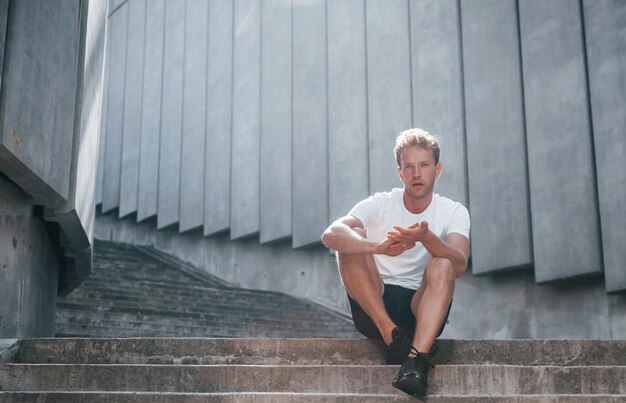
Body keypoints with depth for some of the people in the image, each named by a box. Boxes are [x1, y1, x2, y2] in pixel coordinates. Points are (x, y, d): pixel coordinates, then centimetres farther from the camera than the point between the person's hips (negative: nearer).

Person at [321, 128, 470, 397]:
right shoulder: (379, 204, -1)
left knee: (441, 265, -29)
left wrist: (426, 237, -39)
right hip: (372, 309, 1)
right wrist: (379, 247, -39)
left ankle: (416, 360, -42)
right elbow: (330, 235, -20)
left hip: (422, 308, 0)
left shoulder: (454, 212, 1)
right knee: (353, 240, -21)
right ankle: (393, 336, -26)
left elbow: (459, 266, -19)